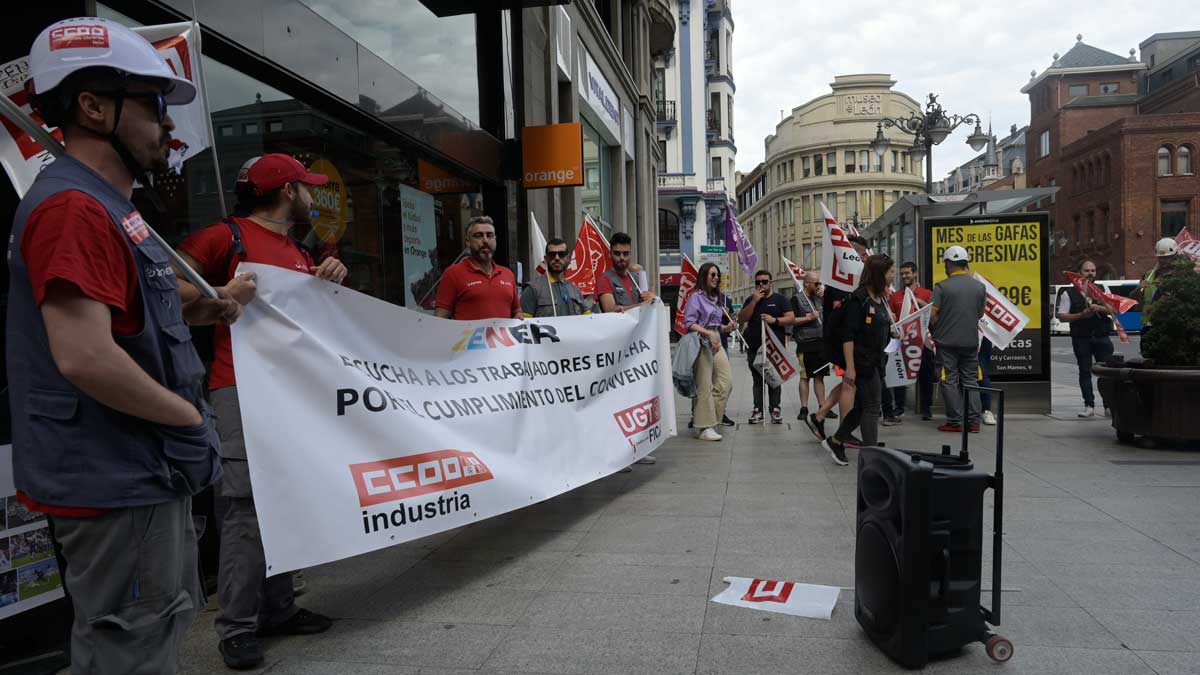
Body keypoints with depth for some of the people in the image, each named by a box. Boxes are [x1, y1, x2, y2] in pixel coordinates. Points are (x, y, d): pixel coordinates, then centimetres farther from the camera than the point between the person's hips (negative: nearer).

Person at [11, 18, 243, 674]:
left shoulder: (106, 206, 14)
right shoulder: (74, 208, -19)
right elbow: (83, 356, -29)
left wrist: (197, 309, 8)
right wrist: (188, 413, -16)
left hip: (144, 470, 10)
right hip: (114, 480, -10)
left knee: (166, 617, 24)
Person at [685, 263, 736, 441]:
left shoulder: (716, 298, 19)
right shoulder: (695, 297, -5)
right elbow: (689, 323, -13)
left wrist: (725, 328, 5)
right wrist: (709, 333, -21)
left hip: (716, 342, 8)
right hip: (701, 343, -8)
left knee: (726, 382, 1)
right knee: (705, 386, -6)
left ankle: (710, 419, 12)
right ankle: (705, 427, 0)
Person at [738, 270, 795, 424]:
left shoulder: (780, 299, 6)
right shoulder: (750, 300, 13)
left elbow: (791, 318, 0)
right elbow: (741, 319, 1)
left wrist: (775, 320, -16)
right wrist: (754, 301, -7)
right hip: (755, 348, 2)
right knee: (757, 380, 5)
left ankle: (775, 409, 8)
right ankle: (758, 410, 8)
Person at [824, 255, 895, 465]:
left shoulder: (881, 299, 12)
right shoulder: (859, 299, -14)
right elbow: (848, 335, -18)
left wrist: (893, 332, 6)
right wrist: (850, 367, -21)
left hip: (877, 361, 9)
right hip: (863, 361, -9)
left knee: (863, 406, 14)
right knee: (872, 407, -4)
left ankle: (836, 441, 29)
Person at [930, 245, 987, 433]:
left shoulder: (942, 286, -10)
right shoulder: (979, 286, 2)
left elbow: (932, 316, -12)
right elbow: (981, 313, 12)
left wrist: (933, 332, 8)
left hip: (947, 341, -3)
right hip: (971, 340, 4)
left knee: (950, 380, 3)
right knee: (971, 379, 11)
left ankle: (954, 421, 4)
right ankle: (973, 421, 11)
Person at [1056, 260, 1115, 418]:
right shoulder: (1070, 293, 4)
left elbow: (1113, 309, 4)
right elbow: (1062, 316, -1)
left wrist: (1099, 308, -15)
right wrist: (1082, 315, -13)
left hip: (1102, 337, 2)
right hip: (1081, 338, -2)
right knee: (1085, 372, 2)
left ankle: (1109, 406, 4)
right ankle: (1089, 406, 5)